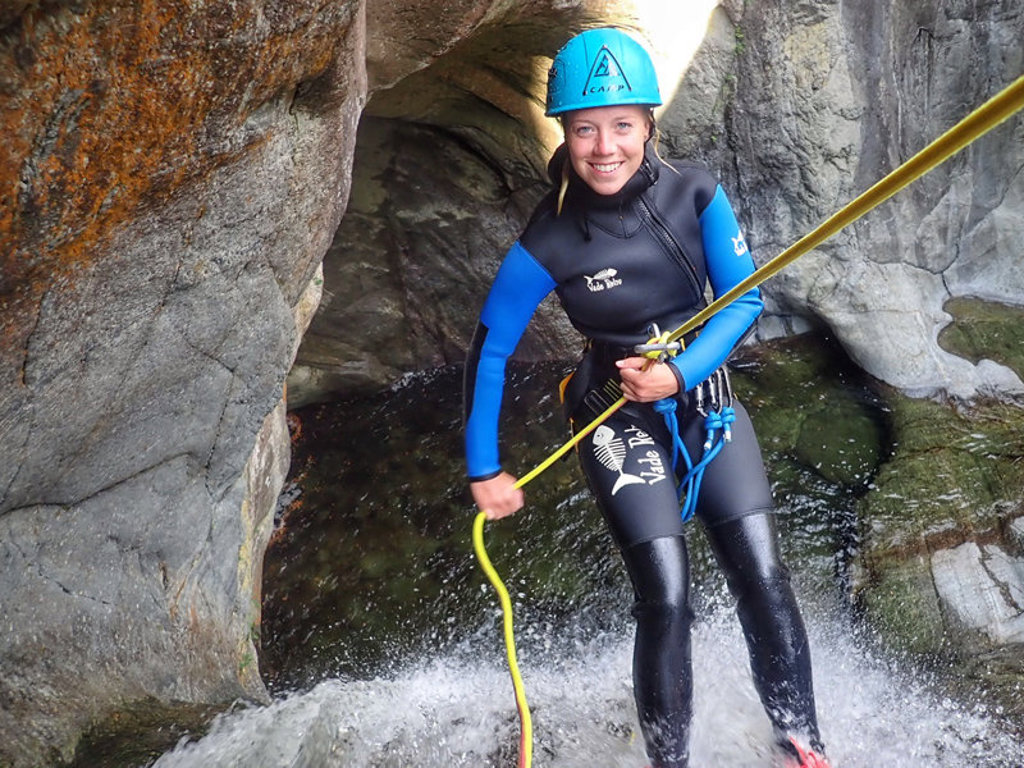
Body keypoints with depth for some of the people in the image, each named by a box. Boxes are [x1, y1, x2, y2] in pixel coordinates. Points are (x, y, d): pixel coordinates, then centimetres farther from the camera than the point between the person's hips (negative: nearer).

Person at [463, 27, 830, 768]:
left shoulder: (695, 194, -12)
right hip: (621, 423, -2)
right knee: (666, 596, -11)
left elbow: (746, 299, -6)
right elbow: (489, 351, -8)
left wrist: (680, 374, -21)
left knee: (764, 577, -5)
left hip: (708, 404, 2)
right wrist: (484, 469, -5)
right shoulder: (548, 245, -17)